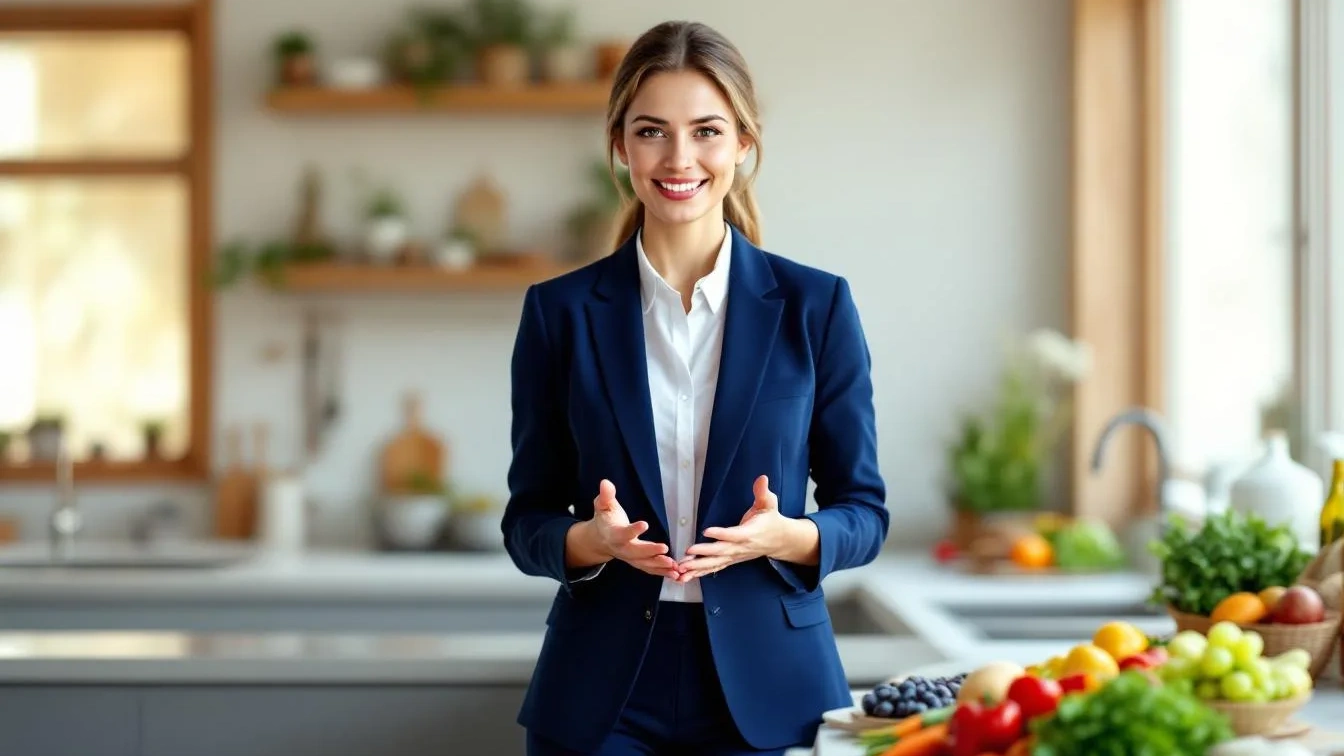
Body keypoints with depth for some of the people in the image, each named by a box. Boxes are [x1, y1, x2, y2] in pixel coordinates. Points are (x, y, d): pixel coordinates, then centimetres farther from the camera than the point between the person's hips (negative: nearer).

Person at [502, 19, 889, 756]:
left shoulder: (816, 306, -1)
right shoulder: (560, 311, 1)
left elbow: (864, 511, 2)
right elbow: (527, 520, 3)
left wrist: (782, 535, -18)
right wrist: (596, 539, -17)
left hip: (766, 688, 0)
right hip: (601, 695, 0)